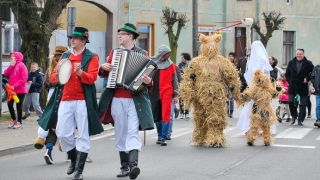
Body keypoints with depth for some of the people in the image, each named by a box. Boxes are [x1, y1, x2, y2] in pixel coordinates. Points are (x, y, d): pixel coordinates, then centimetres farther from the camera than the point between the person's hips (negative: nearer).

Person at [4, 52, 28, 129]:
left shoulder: (22, 66, -10)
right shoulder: (11, 66, 14)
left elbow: (23, 79, -17)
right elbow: (6, 74, 3)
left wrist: (15, 86, -20)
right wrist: (11, 66, -7)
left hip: (20, 90, -7)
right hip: (11, 90, 7)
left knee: (19, 106, 0)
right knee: (10, 104, 7)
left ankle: (19, 122, 8)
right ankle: (13, 119, 26)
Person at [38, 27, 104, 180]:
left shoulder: (91, 57, 0)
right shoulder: (65, 56, 15)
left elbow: (92, 78, -12)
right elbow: (53, 76, 13)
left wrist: (80, 72, -30)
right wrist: (58, 75, -10)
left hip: (82, 101, -5)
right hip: (65, 100, 5)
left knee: (83, 135, -2)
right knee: (62, 133, 3)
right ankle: (74, 160, 27)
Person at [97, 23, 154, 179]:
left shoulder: (142, 54, 3)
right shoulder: (114, 53, 14)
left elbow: (147, 74, -1)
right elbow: (105, 73, 20)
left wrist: (148, 81, -23)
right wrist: (103, 68, -2)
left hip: (135, 99, -4)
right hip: (117, 99, 4)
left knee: (132, 132, -14)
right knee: (120, 133, 7)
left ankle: (133, 165, -24)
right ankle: (124, 166, 14)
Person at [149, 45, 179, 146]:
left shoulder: (170, 65, 4)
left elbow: (174, 80, 8)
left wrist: (176, 95, 7)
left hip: (167, 92, -1)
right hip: (154, 93, 1)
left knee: (166, 115, -8)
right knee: (157, 115, 8)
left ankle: (163, 137, -8)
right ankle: (160, 136, 18)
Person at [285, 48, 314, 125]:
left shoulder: (308, 63, -4)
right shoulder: (291, 63, 6)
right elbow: (287, 73, 15)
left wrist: (307, 78, -9)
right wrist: (289, 81, 4)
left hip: (303, 87, -2)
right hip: (293, 87, 2)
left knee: (303, 105, 2)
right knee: (291, 102, -5)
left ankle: (300, 120, 10)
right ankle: (294, 116, 19)